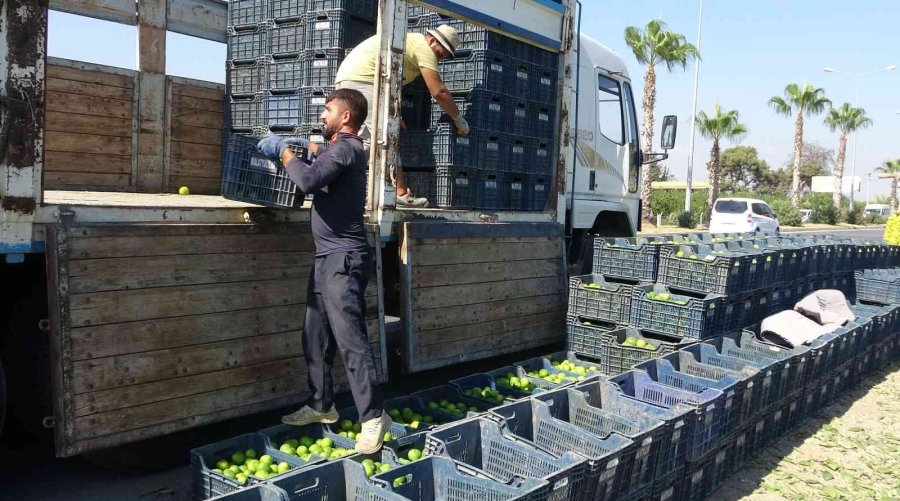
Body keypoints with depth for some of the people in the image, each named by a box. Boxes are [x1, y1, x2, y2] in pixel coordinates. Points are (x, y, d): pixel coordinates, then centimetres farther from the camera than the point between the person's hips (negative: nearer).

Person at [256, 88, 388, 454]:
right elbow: (324, 153, 45)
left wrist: (283, 151, -9)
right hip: (327, 258, 11)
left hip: (343, 259, -11)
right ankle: (321, 406, 24)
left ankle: (373, 417, -12)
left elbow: (308, 180, -25)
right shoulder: (341, 147, 20)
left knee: (350, 338, -14)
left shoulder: (347, 148, -12)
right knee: (316, 338, 14)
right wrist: (301, 145, 27)